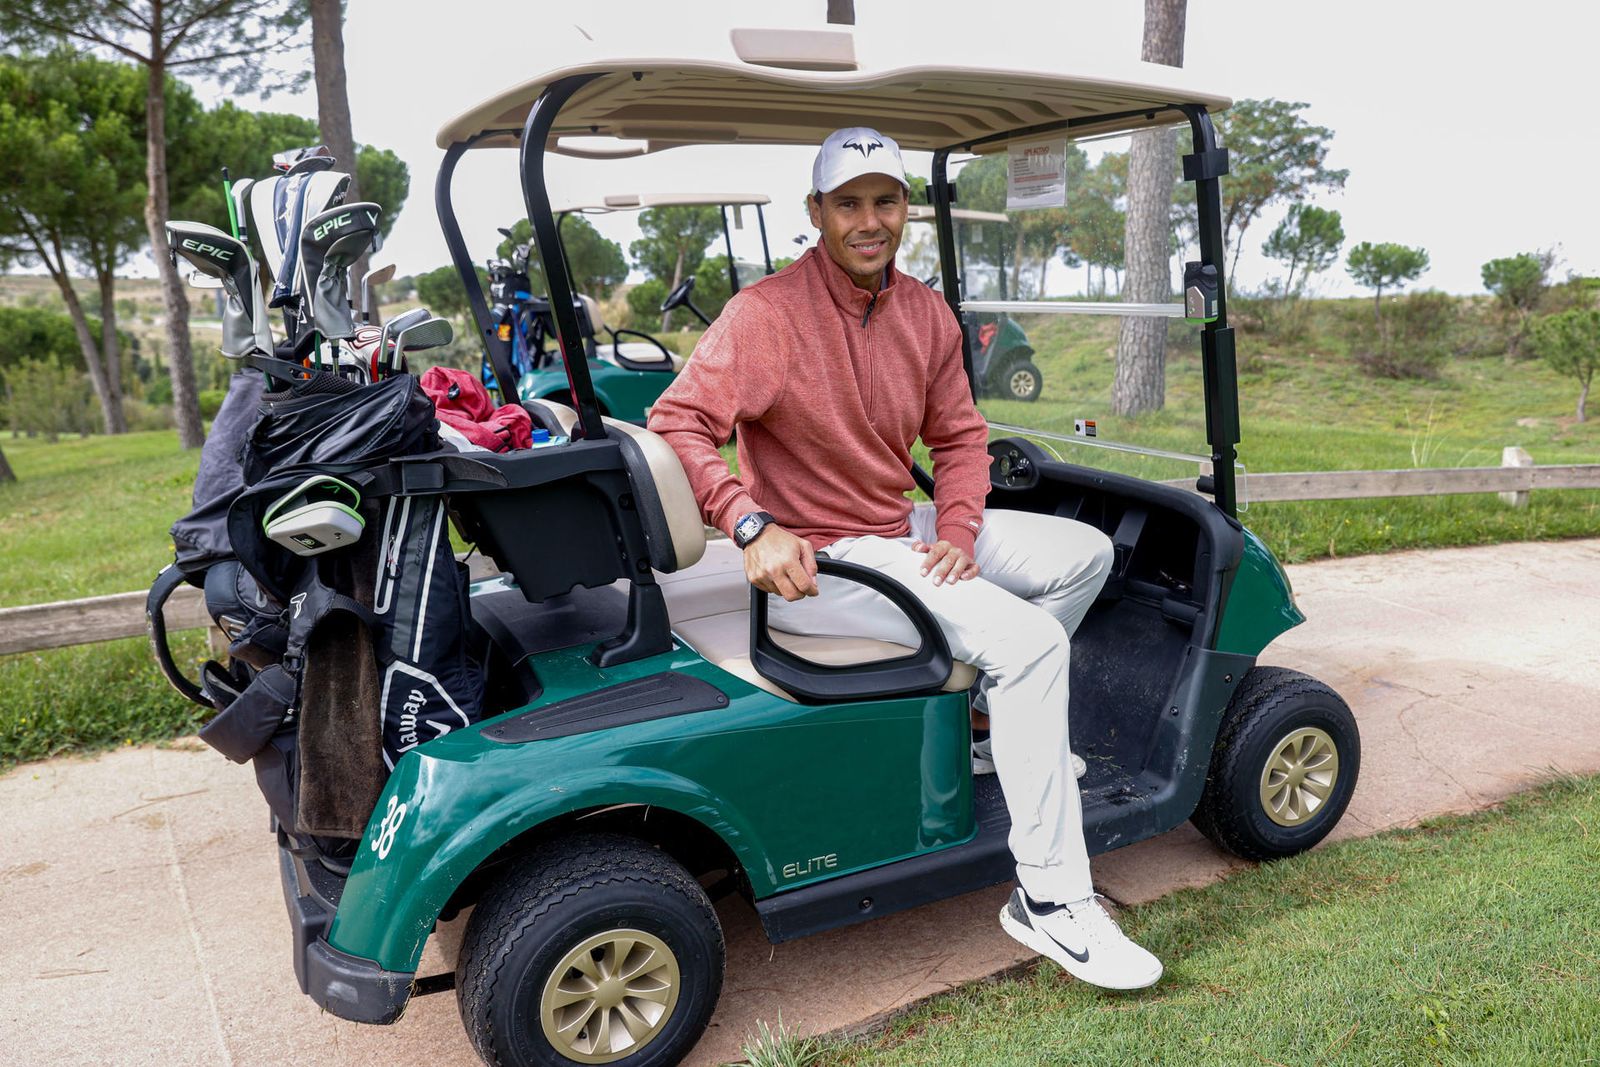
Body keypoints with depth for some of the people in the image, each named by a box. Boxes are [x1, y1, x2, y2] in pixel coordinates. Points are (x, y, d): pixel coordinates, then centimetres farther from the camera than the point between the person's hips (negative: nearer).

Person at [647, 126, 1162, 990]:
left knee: (1084, 554, 12)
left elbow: (958, 435, 12)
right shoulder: (766, 313, -16)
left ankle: (988, 716, 21)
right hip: (819, 561, -8)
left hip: (903, 530, 8)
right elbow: (677, 424, -22)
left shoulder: (925, 313, 6)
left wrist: (957, 530, -5)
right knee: (1029, 640, -22)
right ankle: (1048, 897, -13)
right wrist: (752, 528, -33)